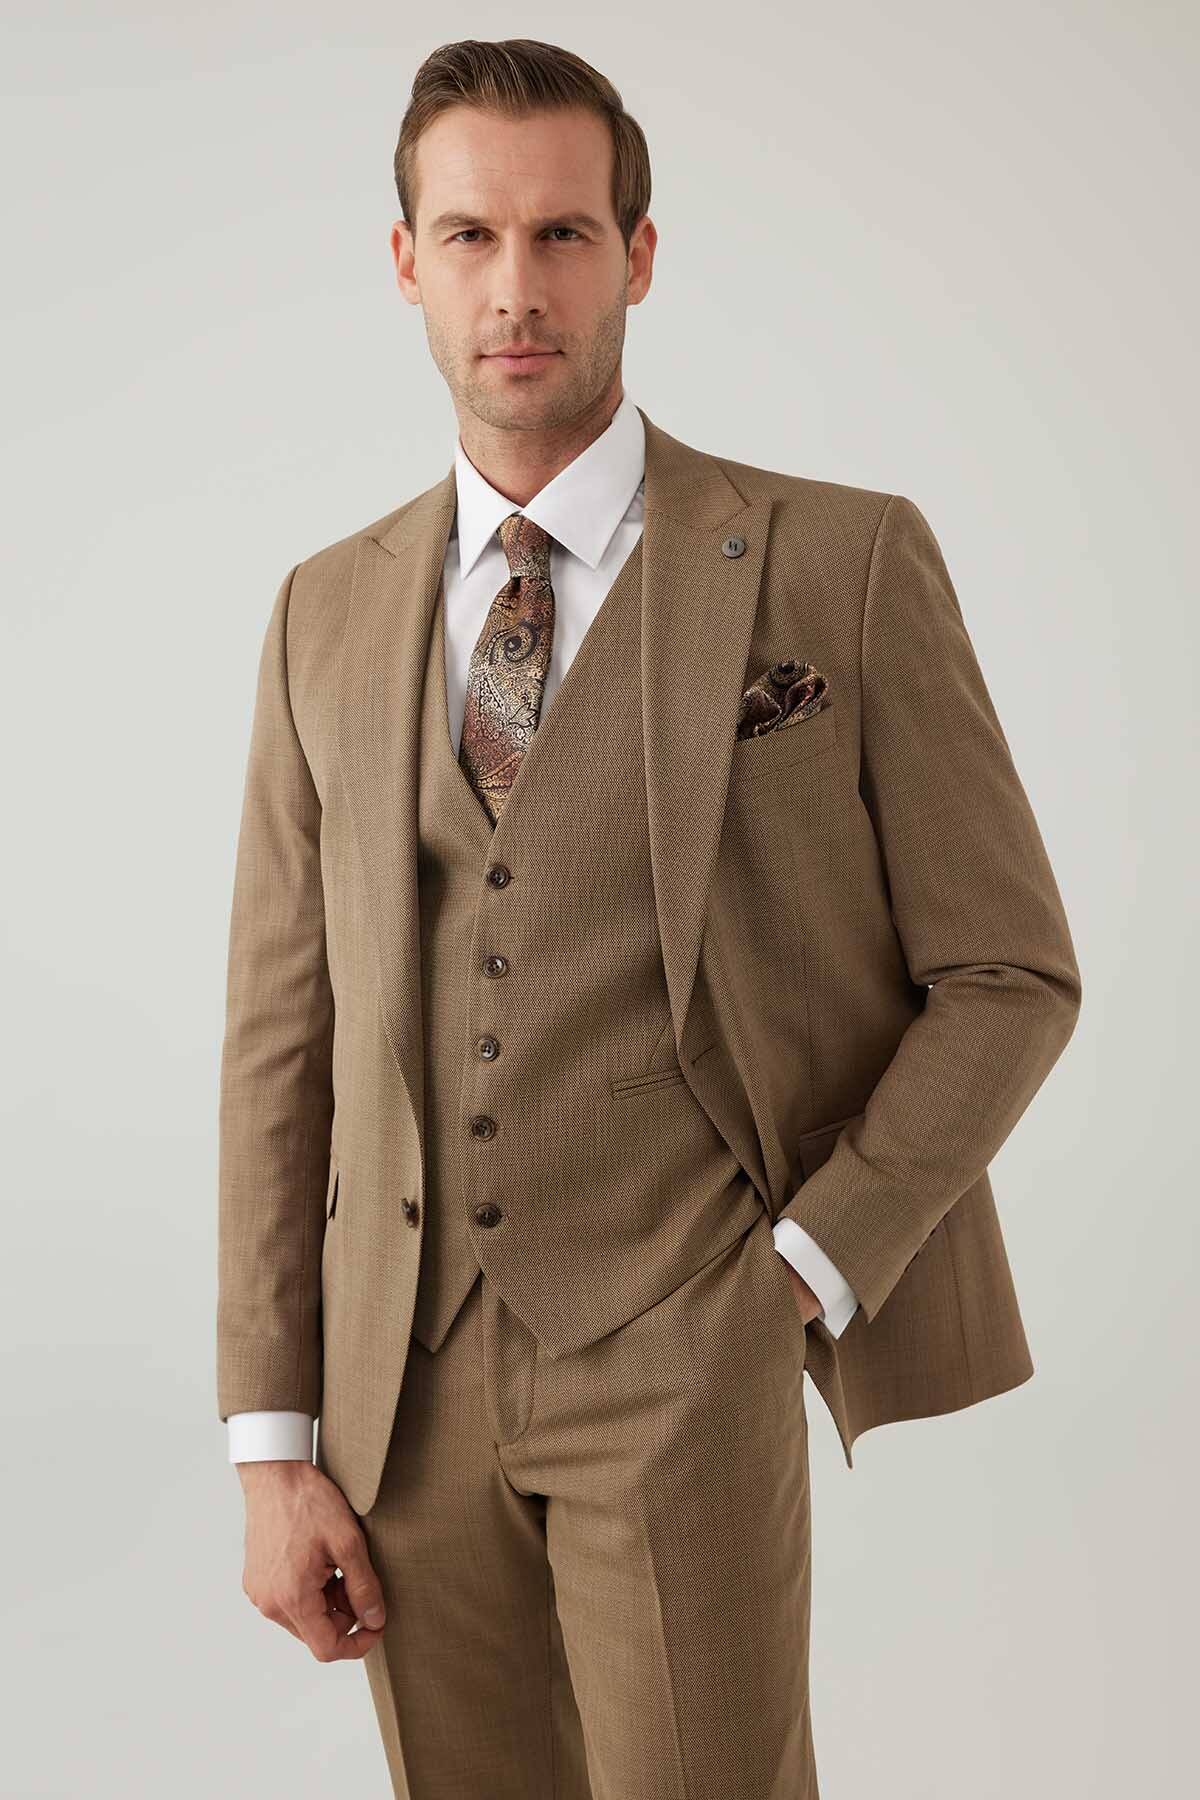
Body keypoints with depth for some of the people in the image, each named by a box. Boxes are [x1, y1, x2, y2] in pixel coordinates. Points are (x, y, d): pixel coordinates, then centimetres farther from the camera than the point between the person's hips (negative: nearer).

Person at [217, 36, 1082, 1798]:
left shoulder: (843, 564, -4)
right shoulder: (330, 613, 8)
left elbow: (1011, 974, -1)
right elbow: (284, 1036, 7)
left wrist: (806, 1274, -11)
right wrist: (275, 1448, 3)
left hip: (687, 1354, -3)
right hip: (405, 1375, 4)